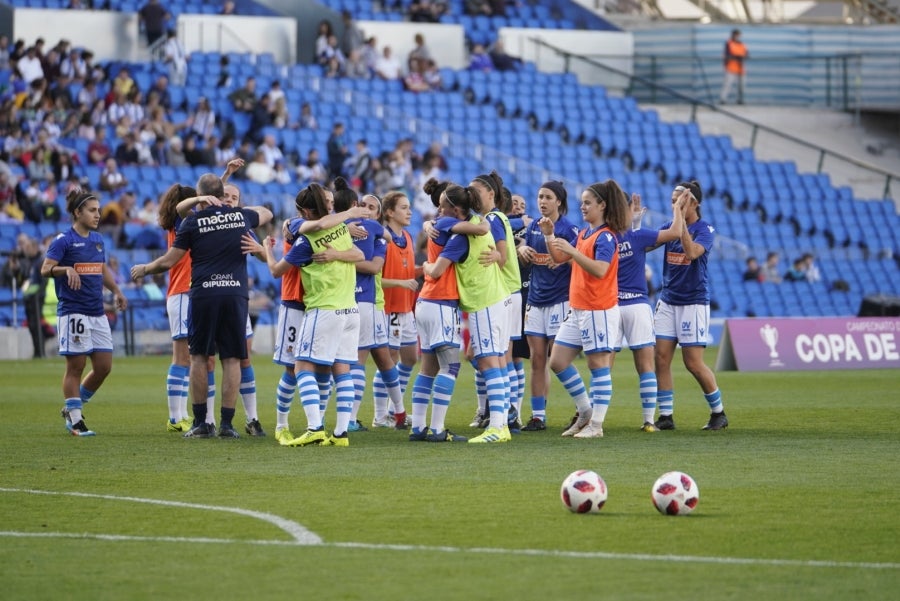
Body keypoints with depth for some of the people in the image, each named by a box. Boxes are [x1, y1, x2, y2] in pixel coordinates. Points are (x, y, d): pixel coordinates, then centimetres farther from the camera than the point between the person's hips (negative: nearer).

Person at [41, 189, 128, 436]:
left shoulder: (98, 240, 14)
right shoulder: (63, 240, -7)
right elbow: (45, 269, -14)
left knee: (104, 366, 4)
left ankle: (72, 408, 21)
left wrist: (116, 291, 16)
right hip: (73, 312, -7)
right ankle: (75, 420, 5)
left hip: (97, 313, 7)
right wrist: (66, 269, -31)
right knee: (75, 367, -3)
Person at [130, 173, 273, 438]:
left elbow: (168, 261, 3)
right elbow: (267, 213, 32)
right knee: (232, 359, 3)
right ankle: (226, 424, 0)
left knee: (199, 357, 8)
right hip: (235, 293, 2)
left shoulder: (193, 221, 0)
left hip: (203, 294, -2)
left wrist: (144, 269, 21)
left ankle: (200, 422, 7)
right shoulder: (241, 216, 8)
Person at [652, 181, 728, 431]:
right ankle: (665, 416, 1)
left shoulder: (705, 229, -8)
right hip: (667, 301, 6)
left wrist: (681, 219, -28)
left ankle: (718, 413, 11)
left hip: (693, 302, -6)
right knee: (661, 358, -4)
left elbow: (692, 252, -27)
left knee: (693, 362, -5)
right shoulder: (669, 227, 9)